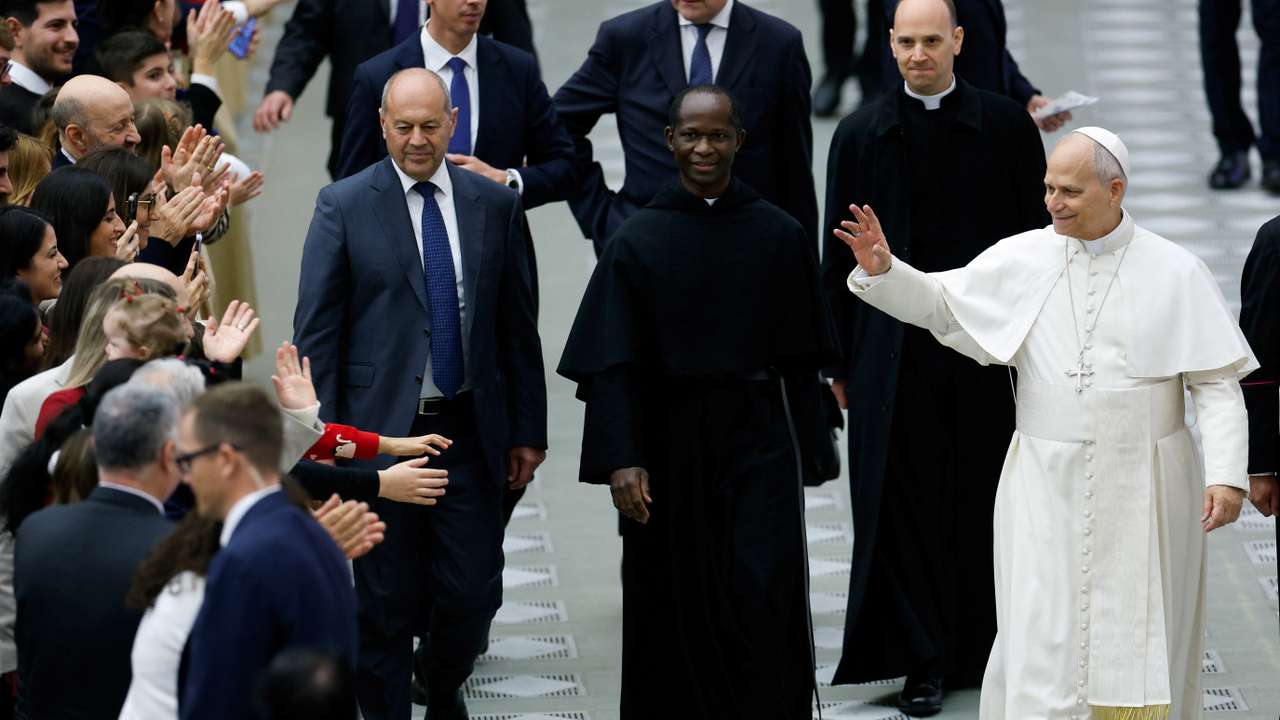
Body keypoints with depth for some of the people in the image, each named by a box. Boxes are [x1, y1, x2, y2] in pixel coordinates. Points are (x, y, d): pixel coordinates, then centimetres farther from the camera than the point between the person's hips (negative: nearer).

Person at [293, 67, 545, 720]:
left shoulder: (495, 205, 6)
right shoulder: (344, 206, -2)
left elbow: (518, 328, 10)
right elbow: (315, 332, -2)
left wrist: (528, 430, 8)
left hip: (471, 432, 2)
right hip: (379, 432, -2)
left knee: (472, 592, 4)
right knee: (386, 599, 4)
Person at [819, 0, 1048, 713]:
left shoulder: (1006, 126, 2)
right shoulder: (863, 134, 3)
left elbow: (1038, 238, 5)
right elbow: (839, 254, 6)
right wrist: (839, 361, 4)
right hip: (896, 352, 0)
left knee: (985, 498, 6)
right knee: (903, 501, -1)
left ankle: (990, 649, 20)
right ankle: (923, 662, 6)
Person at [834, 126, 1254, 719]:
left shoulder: (1175, 272, -4)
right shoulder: (1021, 259, 1)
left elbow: (1218, 382, -5)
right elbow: (940, 303, 12)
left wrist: (1226, 474, -16)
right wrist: (883, 270, -8)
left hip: (1141, 488, -1)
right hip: (1048, 486, 1)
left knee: (1136, 640, 5)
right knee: (1044, 639, -3)